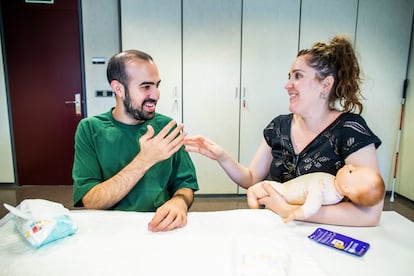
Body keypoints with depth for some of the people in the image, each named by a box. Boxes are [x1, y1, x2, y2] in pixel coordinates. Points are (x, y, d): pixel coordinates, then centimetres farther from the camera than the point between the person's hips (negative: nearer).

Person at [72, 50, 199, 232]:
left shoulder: (167, 127, 0)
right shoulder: (90, 129, -4)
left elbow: (185, 183, 3)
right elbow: (90, 203, -11)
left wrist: (179, 202, -19)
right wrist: (145, 161, -21)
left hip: (159, 228, 2)